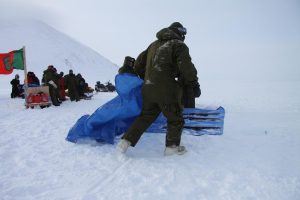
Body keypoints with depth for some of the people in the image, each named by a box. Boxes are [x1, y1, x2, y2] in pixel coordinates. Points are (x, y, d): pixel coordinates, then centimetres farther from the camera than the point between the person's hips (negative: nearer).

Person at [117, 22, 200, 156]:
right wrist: (193, 82, 3)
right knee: (175, 119, 13)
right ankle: (172, 146, 21)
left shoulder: (154, 45, 19)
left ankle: (126, 141, 14)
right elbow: (187, 68, -13)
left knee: (145, 117, 18)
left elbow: (139, 64, 21)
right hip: (166, 89, -6)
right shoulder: (179, 45, -1)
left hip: (148, 88, 7)